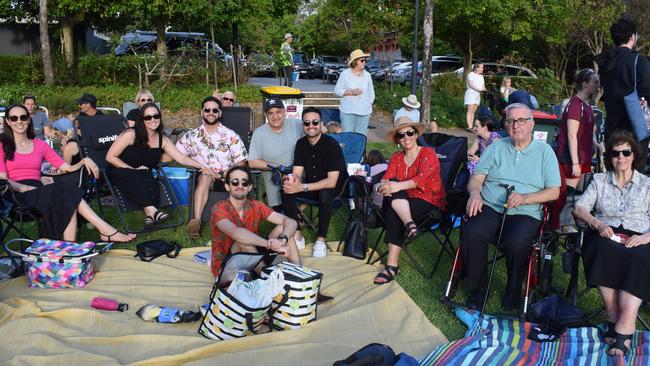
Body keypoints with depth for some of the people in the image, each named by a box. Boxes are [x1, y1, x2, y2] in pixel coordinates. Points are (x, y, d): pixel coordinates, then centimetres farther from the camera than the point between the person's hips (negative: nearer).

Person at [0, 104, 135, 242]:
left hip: (38, 193, 4)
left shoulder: (40, 145, 20)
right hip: (17, 196, -3)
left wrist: (84, 161, -8)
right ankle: (106, 230, -34)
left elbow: (68, 168, 13)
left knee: (67, 200, -33)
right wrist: (31, 188, -16)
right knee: (66, 191, -30)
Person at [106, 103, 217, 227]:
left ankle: (150, 214, -43)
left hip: (143, 179, 4)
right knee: (142, 176, -37)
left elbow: (181, 158, -4)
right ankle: (151, 209, -49)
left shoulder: (163, 140, 3)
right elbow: (110, 157, -10)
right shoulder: (131, 134, -12)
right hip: (120, 174, -4)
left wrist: (201, 166, -19)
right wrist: (134, 170, -15)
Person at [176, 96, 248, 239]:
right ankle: (196, 221, -52)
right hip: (203, 178, 0)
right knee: (206, 176, -35)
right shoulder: (192, 136, 11)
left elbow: (241, 163, 3)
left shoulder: (231, 135, 5)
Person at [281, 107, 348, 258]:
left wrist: (302, 187, -33)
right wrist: (292, 180, -31)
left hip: (336, 188, -5)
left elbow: (331, 182, -26)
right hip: (312, 186, 6)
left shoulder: (331, 145, -21)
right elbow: (297, 173, -4)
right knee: (286, 190, -19)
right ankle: (296, 234, -12)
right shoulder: (301, 144, -2)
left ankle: (321, 239, -23)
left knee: (325, 194, -38)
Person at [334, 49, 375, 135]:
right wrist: (351, 92, -12)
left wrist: (369, 104, 5)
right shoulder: (345, 73, 1)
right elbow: (337, 90, 1)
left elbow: (371, 93, 18)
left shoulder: (367, 75, 10)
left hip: (364, 112, 3)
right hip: (348, 111, -3)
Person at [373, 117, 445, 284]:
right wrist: (383, 186, -29)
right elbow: (386, 179, -4)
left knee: (393, 214, -30)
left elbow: (421, 179, -21)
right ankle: (409, 223, -49)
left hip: (428, 202, -4)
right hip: (403, 202, 4)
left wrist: (399, 186, -38)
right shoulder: (396, 158, 12)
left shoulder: (428, 153, -4)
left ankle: (392, 265, -29)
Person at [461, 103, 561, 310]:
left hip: (525, 214, -2)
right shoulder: (496, 148, 17)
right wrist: (475, 193, -14)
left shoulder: (544, 151, 10)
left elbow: (554, 192, 4)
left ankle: (512, 298, -7)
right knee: (472, 233, -30)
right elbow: (477, 178, 10)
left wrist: (525, 198, -12)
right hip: (490, 208, 2)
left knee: (516, 243, -34)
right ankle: (477, 291, -10)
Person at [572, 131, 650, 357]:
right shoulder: (599, 180, 22)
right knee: (604, 252, -37)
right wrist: (597, 223, -10)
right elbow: (579, 208, 9)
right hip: (605, 236, 1)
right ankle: (613, 319, -32)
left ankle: (623, 330, -40)